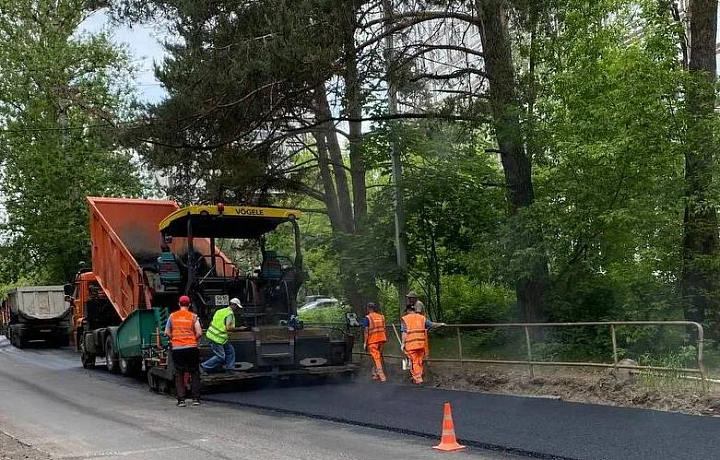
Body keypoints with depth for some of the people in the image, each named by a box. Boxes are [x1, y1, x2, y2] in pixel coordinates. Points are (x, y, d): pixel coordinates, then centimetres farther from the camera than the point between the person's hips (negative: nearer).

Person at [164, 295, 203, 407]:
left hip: (177, 348, 1)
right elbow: (199, 333, -6)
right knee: (194, 373, 9)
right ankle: (195, 398, 6)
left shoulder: (172, 316, 5)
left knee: (179, 374, 8)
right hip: (191, 347, -1)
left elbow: (167, 332, 8)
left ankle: (181, 400, 2)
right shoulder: (193, 316, 0)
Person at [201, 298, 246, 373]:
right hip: (216, 338, -10)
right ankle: (204, 367, 2)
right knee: (220, 356, -5)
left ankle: (229, 370, 14)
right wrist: (239, 329, -12)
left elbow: (211, 323, 18)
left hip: (212, 335, 10)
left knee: (230, 351, 13)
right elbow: (229, 328, -22)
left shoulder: (221, 311, 15)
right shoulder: (230, 314, -14)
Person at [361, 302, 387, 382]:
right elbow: (384, 329, 10)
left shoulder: (367, 318, -6)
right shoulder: (381, 317, 10)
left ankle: (382, 376, -6)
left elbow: (366, 331, -9)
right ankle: (375, 374, 23)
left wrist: (365, 343, -4)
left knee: (376, 358, -1)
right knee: (379, 357, 16)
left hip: (373, 340, -5)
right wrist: (384, 339, 17)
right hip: (382, 339, 5)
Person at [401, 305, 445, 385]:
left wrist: (403, 343, -7)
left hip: (411, 344, -4)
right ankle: (419, 377, 22)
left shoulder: (405, 319, -1)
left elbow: (404, 332, -9)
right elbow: (432, 324, 15)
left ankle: (417, 379, 0)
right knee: (420, 361, 15)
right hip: (421, 344, 4)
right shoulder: (422, 318, 9)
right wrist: (441, 324, 32)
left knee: (414, 362, 3)